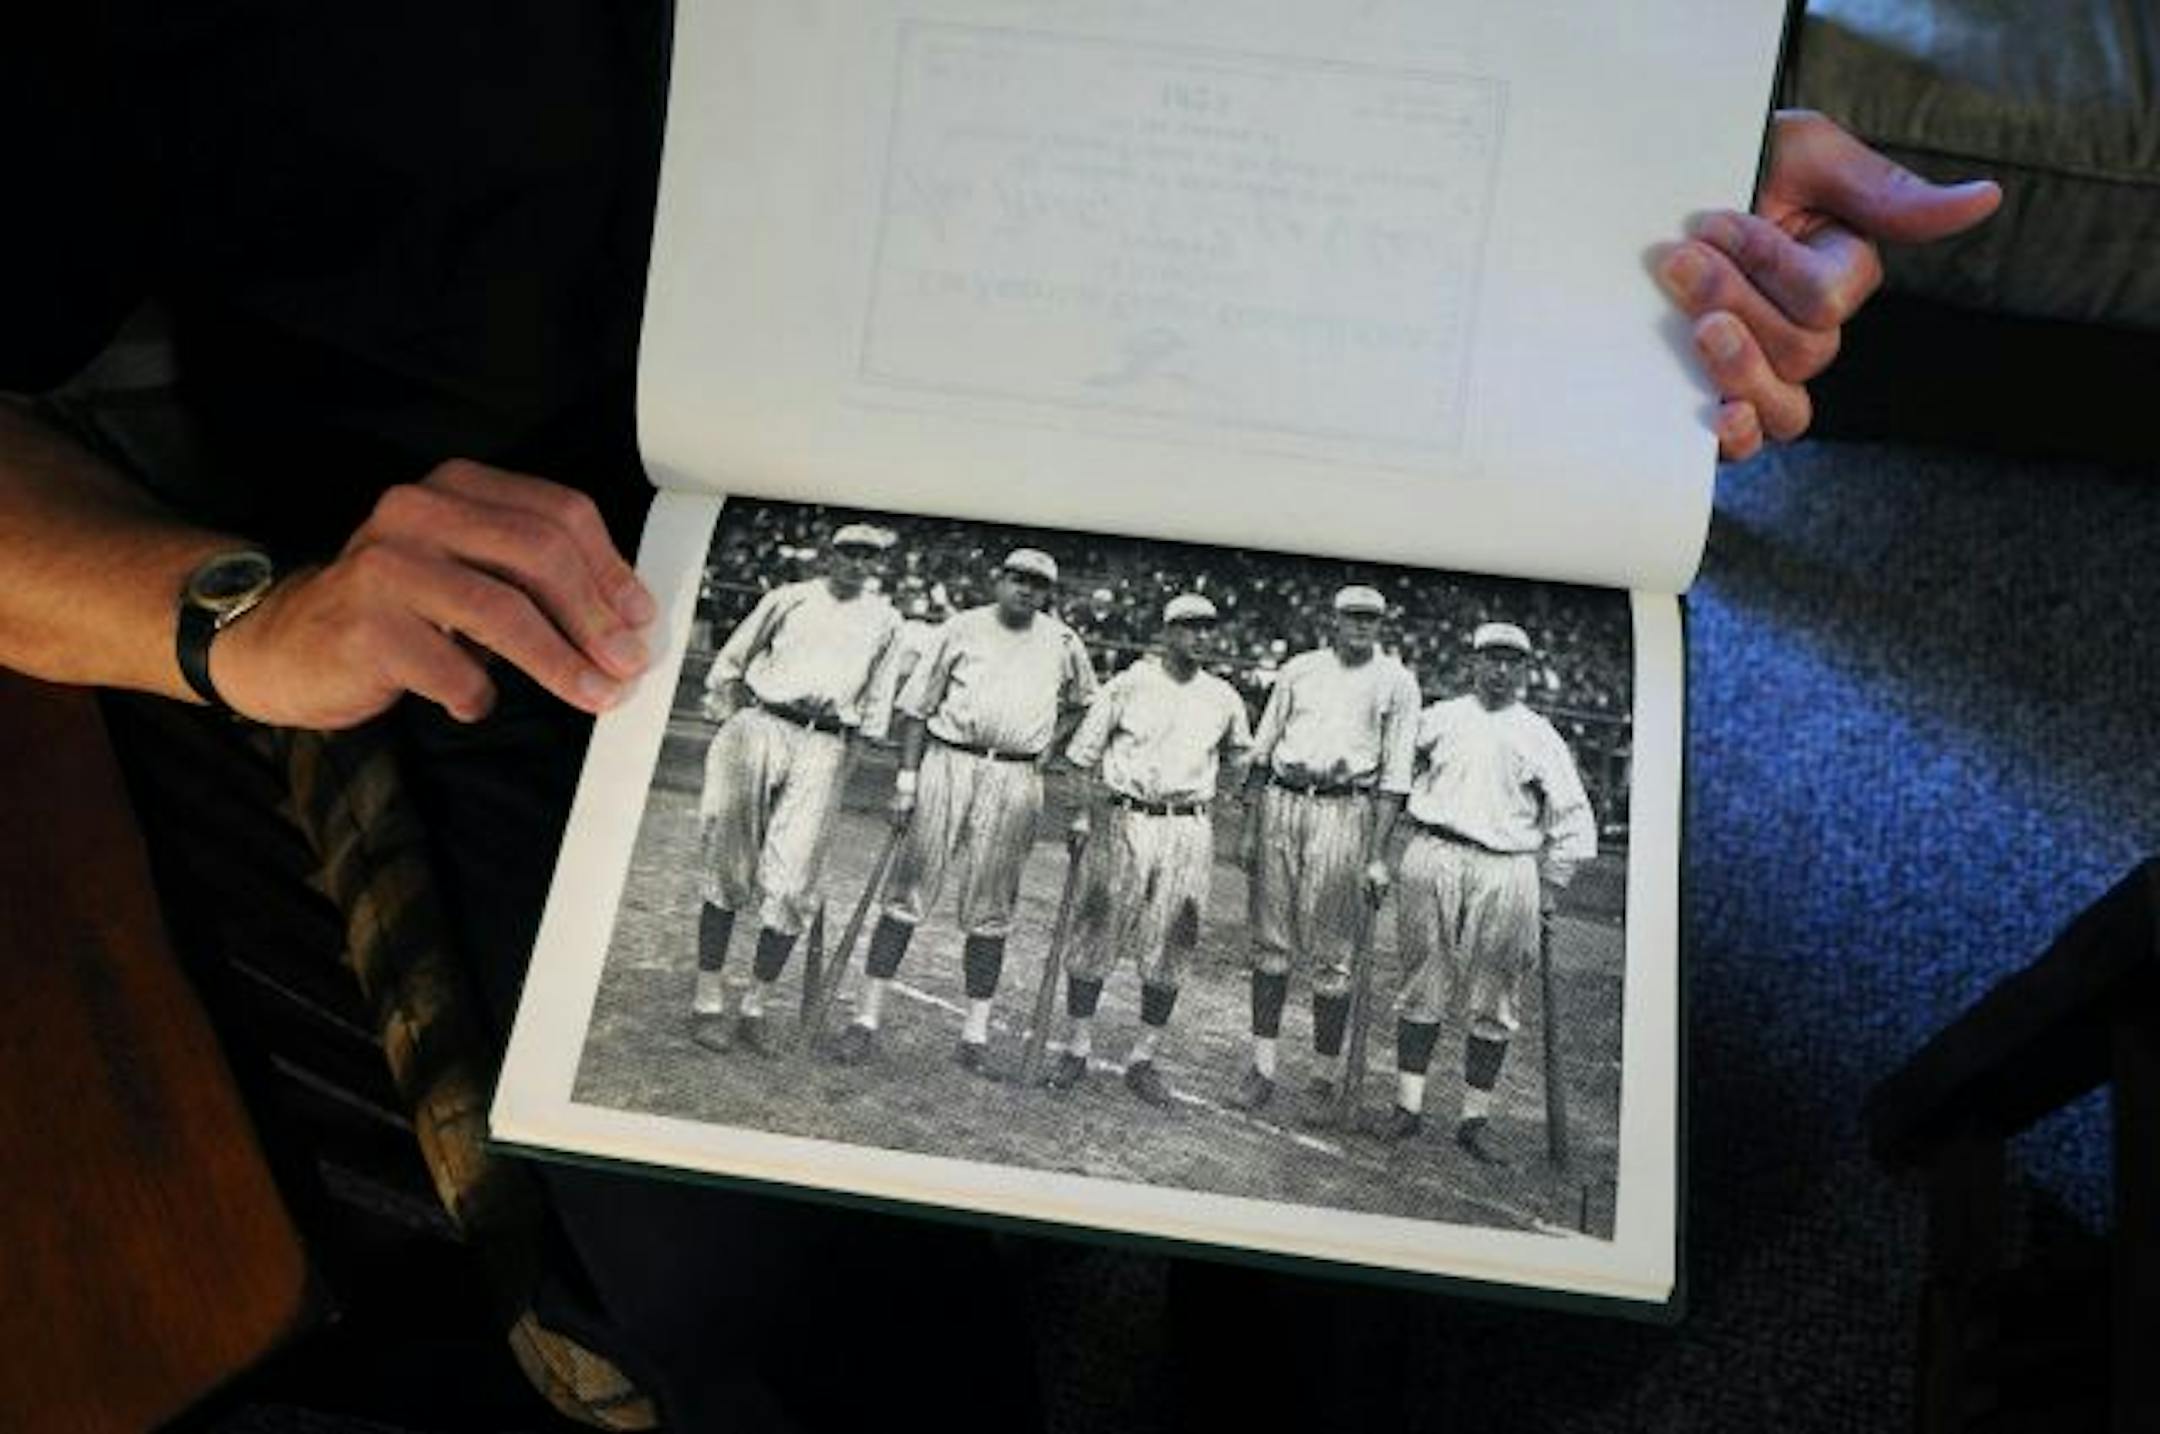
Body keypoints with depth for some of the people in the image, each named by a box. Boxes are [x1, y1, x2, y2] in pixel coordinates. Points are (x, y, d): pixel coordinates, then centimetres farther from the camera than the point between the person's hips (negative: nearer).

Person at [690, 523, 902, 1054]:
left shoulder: (885, 620, 15)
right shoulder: (789, 599, 11)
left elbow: (878, 694, 20)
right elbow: (729, 659, 17)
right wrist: (728, 702, 8)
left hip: (824, 747, 1)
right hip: (759, 727, 0)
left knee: (791, 885, -6)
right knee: (726, 868, -1)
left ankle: (755, 1006, 5)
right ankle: (708, 1000, 6)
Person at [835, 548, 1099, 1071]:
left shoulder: (1062, 643, 9)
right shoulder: (962, 628, 4)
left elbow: (1082, 701, 25)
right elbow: (917, 705, 4)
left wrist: (1049, 747, 10)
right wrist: (906, 778, -3)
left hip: (1015, 779, 1)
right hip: (948, 761, -1)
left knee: (989, 910, 5)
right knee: (909, 893, -2)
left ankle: (976, 1033, 12)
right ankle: (867, 1018, 2)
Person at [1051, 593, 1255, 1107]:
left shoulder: (1224, 699, 9)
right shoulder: (1128, 685, 1)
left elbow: (1238, 760, 25)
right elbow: (1083, 755, 4)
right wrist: (1083, 813, -1)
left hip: (1189, 831, 2)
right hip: (1123, 822, -2)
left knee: (1169, 947, 3)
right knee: (1096, 934, 1)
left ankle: (1143, 1059, 14)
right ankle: (1077, 1049, 13)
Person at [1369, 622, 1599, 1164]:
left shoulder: (1540, 737, 11)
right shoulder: (1438, 718, 13)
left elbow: (1573, 821, 11)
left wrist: (1548, 890, 7)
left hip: (1505, 871, 0)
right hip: (1431, 859, 0)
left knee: (1496, 1001, 2)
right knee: (1422, 986, 1)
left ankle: (1476, 1117, 10)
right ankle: (1408, 1104, 7)